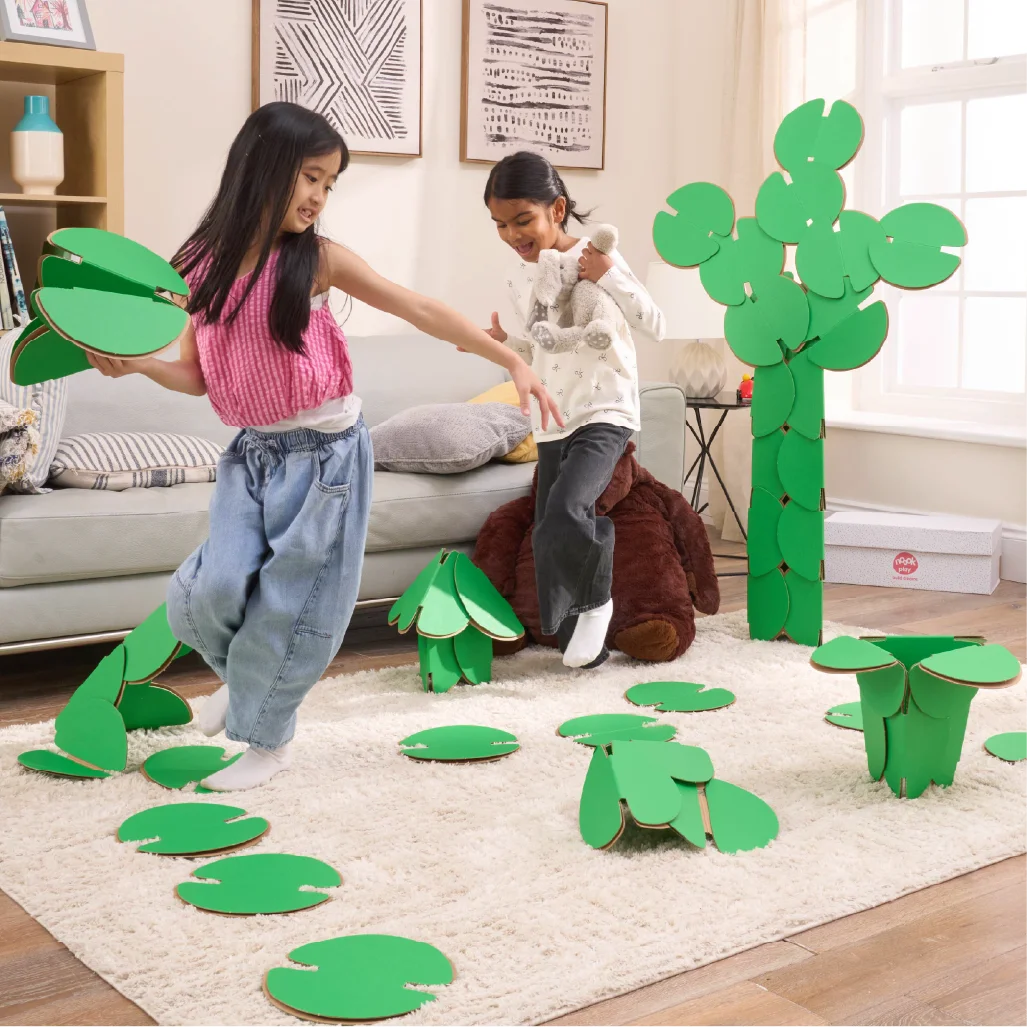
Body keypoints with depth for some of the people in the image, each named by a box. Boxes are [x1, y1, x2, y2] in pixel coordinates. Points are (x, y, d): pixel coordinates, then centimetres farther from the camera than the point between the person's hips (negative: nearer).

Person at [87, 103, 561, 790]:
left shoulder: (318, 260, -9)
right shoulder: (202, 265, -1)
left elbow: (422, 311, -8)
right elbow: (198, 375, 6)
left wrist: (512, 360, -13)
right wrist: (135, 364, -13)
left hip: (323, 454, -3)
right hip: (251, 452, 3)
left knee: (292, 600, 3)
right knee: (213, 589, -7)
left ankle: (270, 739, 25)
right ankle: (241, 675, 28)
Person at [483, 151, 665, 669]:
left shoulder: (595, 259, -10)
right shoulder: (519, 279, 8)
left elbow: (655, 327, -13)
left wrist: (609, 277, -25)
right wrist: (501, 341, -2)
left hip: (605, 415, -7)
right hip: (552, 425, 7)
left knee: (566, 513, -27)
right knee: (549, 534, 8)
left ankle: (597, 599, 1)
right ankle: (579, 641, 24)